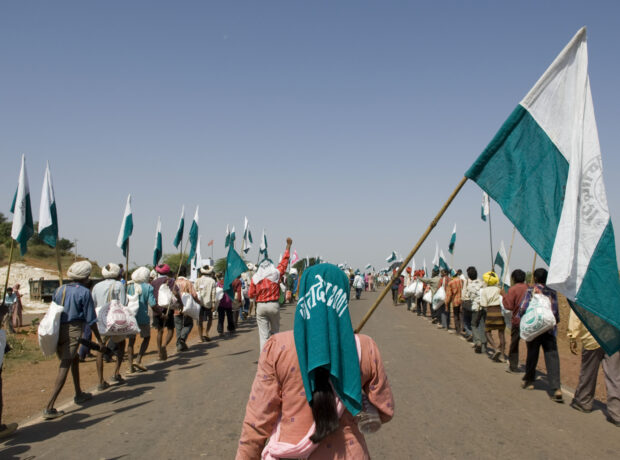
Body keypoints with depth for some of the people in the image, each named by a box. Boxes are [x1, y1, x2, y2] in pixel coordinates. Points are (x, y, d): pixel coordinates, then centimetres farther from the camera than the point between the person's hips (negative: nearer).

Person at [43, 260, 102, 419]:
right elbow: (90, 319, -6)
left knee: (75, 360, 25)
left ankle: (79, 394, 38)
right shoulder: (84, 292, -7)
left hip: (57, 331, 8)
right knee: (64, 367, -7)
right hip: (72, 330, -7)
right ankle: (49, 408, -12)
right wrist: (99, 339, 1)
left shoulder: (60, 289, 12)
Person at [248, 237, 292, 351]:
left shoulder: (255, 277, 1)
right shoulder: (275, 273, -1)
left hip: (260, 306, 0)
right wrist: (288, 245, 18)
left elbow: (251, 294, 1)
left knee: (263, 334, 0)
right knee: (275, 331, 17)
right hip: (273, 305, 0)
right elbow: (284, 261, 10)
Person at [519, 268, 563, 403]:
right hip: (550, 330, 2)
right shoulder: (552, 292, 5)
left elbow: (523, 308, -12)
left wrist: (521, 317, 7)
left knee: (532, 356, 14)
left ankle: (529, 380, 31)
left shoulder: (531, 291, -6)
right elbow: (556, 311, 11)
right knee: (552, 357, -3)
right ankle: (556, 388, -13)